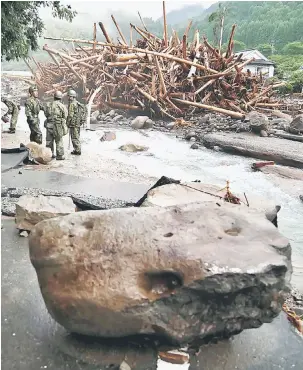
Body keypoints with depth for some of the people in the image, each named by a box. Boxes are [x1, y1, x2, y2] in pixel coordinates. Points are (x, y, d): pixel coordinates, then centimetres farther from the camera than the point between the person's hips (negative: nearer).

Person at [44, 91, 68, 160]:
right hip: (58, 126, -4)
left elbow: (46, 114, 7)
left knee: (49, 140, 14)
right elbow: (65, 116, -3)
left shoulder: (48, 105, 3)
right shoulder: (62, 106, -9)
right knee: (59, 141, 3)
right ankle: (60, 155, 6)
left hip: (49, 125, 4)